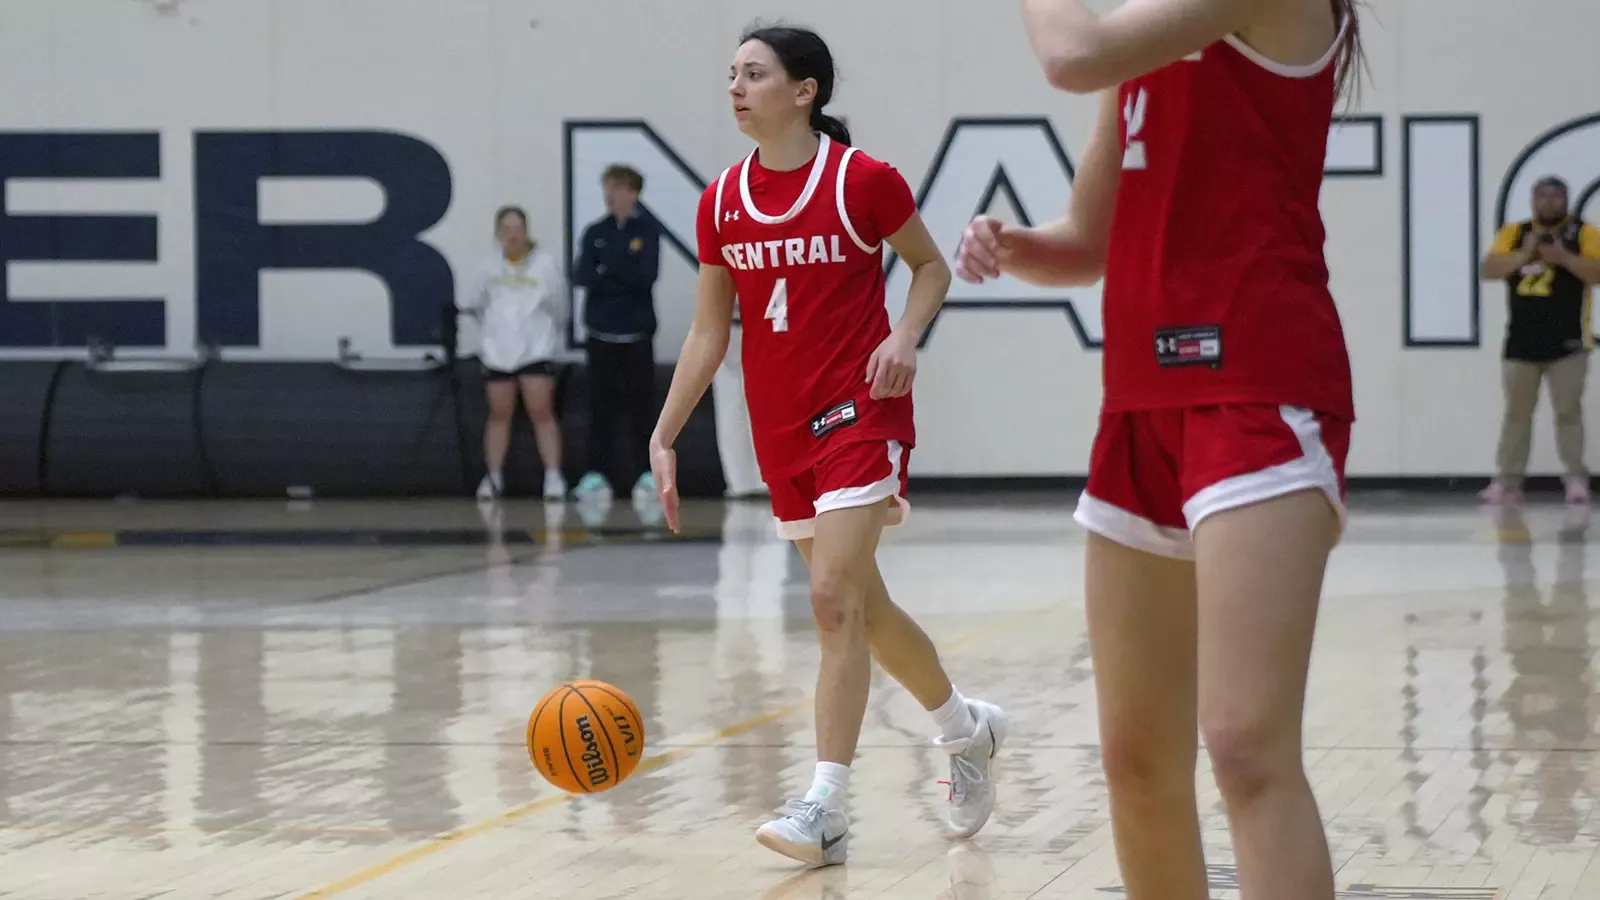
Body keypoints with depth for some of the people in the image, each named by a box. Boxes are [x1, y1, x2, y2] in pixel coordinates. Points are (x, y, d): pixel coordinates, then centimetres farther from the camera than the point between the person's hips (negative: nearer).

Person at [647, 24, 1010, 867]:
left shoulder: (863, 180, -10)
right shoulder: (723, 202, 4)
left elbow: (931, 267, 3)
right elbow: (708, 332, 9)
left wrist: (904, 338, -15)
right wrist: (664, 436, 5)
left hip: (860, 411, -6)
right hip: (780, 427, 6)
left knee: (833, 600, -15)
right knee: (862, 604, 15)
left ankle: (826, 807, -14)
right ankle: (966, 727, 38)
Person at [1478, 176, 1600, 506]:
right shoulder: (1514, 233, 9)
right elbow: (1489, 269, -1)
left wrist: (1564, 257, -20)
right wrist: (1525, 255, -14)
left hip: (1567, 342, -3)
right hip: (1521, 341, 3)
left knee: (1568, 411, -3)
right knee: (1516, 413, 6)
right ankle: (1508, 481, 9)